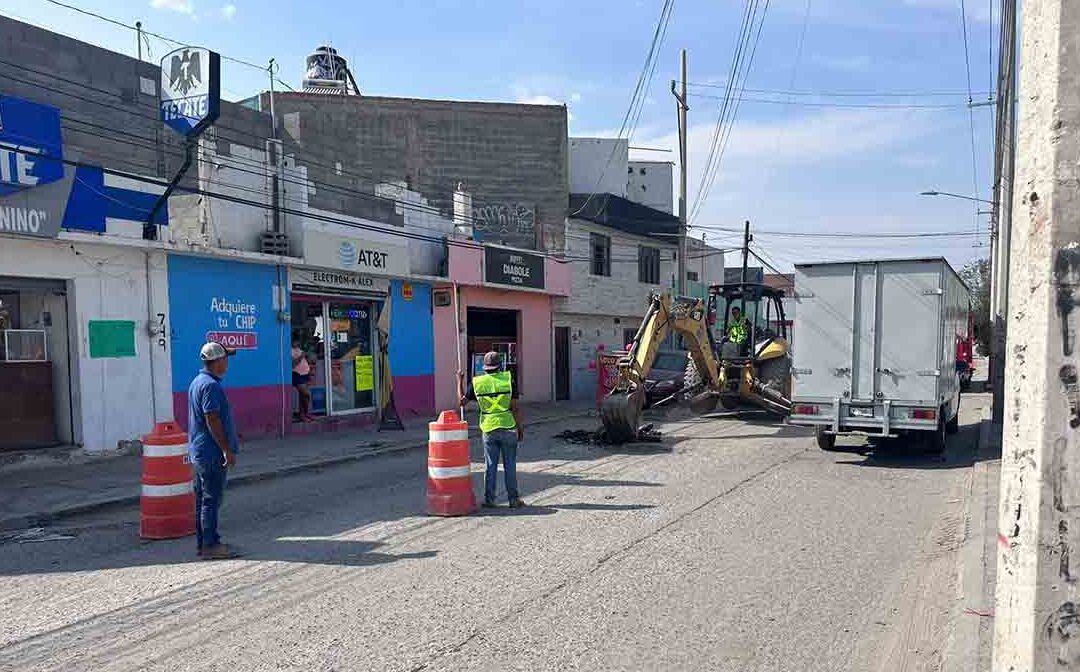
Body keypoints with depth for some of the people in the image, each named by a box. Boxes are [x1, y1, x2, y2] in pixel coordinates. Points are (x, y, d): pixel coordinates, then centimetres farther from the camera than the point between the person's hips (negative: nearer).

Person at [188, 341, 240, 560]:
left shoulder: (197, 382, 14)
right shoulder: (211, 386, -18)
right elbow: (212, 421, -22)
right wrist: (227, 450, -18)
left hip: (198, 452, 10)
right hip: (212, 453, -10)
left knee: (202, 499, 14)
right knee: (211, 500, -4)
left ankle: (203, 543, 21)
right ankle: (210, 545, 1)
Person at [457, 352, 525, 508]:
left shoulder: (477, 382, -1)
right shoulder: (508, 379, -7)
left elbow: (462, 400, 9)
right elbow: (515, 407, -9)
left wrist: (460, 381, 20)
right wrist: (520, 427, 1)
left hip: (489, 429, 2)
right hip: (508, 428, -2)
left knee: (490, 466, 10)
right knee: (510, 465, 7)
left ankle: (489, 499, 13)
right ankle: (513, 499, 12)